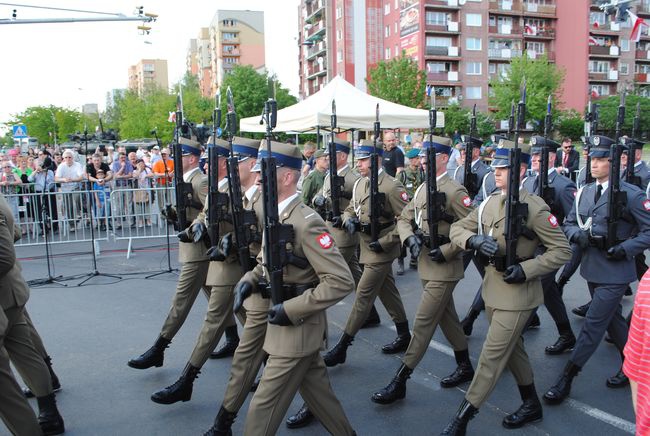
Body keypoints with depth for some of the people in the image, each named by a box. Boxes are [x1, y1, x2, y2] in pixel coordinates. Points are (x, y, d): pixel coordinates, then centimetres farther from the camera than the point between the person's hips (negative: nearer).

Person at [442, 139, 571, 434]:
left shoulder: (534, 208, -16)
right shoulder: (489, 203, 3)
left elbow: (562, 251, -12)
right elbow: (457, 228, 2)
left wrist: (526, 269, -23)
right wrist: (474, 239, -19)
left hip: (517, 293, -7)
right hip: (492, 288, 8)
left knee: (492, 355, -2)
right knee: (512, 349, 21)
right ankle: (532, 405, 41)